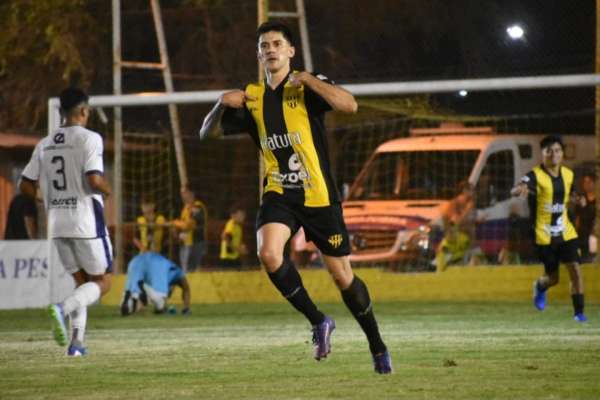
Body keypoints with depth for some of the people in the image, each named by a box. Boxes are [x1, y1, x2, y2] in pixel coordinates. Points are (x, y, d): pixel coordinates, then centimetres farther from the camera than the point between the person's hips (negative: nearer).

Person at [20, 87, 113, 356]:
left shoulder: (45, 145, 9)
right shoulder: (89, 138, -10)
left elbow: (26, 185, 10)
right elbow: (94, 180, -21)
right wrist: (107, 190, 1)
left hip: (57, 224, 6)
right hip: (86, 222, -6)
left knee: (81, 281, 18)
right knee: (102, 282, 4)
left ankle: (77, 341, 5)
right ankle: (62, 308, -22)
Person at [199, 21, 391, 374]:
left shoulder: (308, 86, -4)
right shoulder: (252, 98, 8)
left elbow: (350, 105, -23)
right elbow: (208, 133, 11)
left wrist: (309, 80, -24)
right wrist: (223, 104, -7)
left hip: (319, 196, -3)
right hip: (279, 195, 3)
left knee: (343, 275, 3)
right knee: (269, 253, -26)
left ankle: (378, 348, 23)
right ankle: (318, 322, -6)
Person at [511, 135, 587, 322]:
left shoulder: (568, 175, 4)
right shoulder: (536, 175, -14)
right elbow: (514, 191, -35)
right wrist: (521, 188, -55)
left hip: (566, 233, 4)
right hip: (544, 235, -4)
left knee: (575, 270, -10)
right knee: (553, 277, 5)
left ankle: (578, 312, -1)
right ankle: (540, 287, 41)